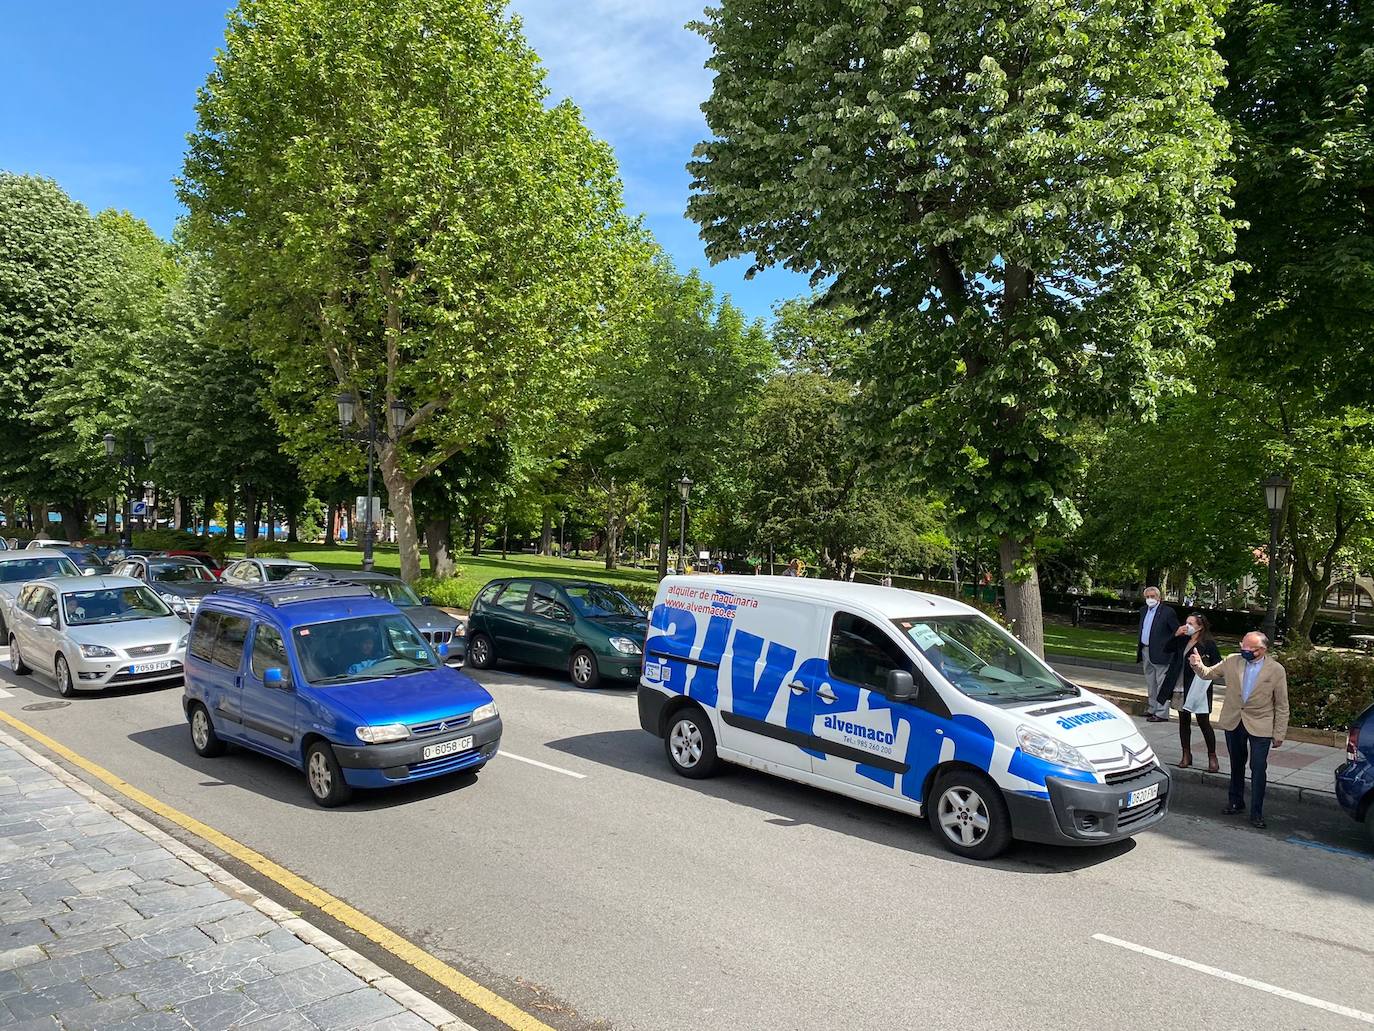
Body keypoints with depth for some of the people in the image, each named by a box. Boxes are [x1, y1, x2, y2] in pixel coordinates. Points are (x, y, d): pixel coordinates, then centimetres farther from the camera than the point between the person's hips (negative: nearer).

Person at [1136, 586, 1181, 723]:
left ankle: (1162, 714, -1)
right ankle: (1151, 709, 26)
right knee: (1150, 684, 16)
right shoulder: (1143, 610, 13)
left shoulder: (1168, 611, -10)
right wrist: (1139, 649, 15)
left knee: (1162, 684, -4)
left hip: (1159, 654, -8)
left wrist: (1167, 647, -18)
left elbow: (1177, 631, -10)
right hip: (1145, 652, 8)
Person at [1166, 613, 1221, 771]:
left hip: (1199, 686, -6)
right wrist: (1176, 635, -2)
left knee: (1203, 722, -1)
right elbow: (1168, 649, 10)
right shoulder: (1183, 640, 6)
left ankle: (1212, 758, 11)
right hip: (1182, 685, 6)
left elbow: (1218, 664, -10)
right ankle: (1186, 755, 21)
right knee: (1183, 720, 11)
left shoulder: (1208, 643, -11)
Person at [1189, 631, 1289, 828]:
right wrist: (1197, 665, -14)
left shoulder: (1276, 670, -10)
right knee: (1236, 765, 18)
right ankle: (1236, 802, 34)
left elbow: (1282, 705, -5)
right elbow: (1208, 673, 9)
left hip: (1260, 726, -3)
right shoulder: (1232, 661, -3)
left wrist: (1279, 733, -5)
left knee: (1258, 769, -2)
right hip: (1233, 723, 4)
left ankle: (1256, 812, 9)